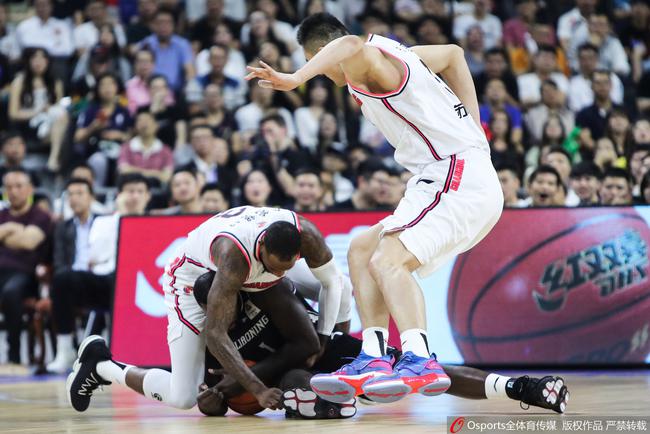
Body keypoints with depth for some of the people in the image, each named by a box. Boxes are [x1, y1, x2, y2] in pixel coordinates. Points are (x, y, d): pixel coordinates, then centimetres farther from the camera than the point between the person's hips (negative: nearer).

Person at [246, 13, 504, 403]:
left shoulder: (374, 63, -11)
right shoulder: (396, 56, 18)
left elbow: (353, 46, -37)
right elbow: (453, 54, 34)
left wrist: (295, 78, -41)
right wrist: (471, 130, 31)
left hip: (459, 177, -10)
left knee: (388, 260, -25)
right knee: (362, 251, 12)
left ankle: (421, 363, -39)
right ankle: (374, 360, 3)